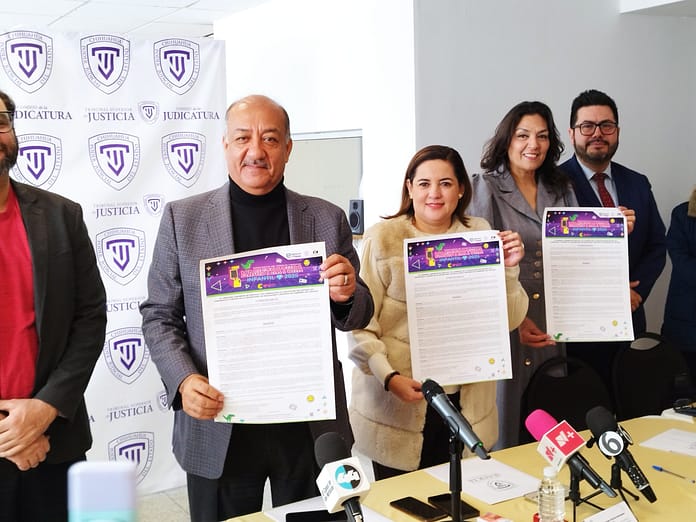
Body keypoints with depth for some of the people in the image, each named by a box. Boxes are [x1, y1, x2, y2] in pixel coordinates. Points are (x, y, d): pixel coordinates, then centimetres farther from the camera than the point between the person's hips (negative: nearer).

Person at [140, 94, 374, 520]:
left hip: (311, 426, 1)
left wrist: (346, 296, -18)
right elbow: (159, 314, 3)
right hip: (219, 429, 0)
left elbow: (358, 314, 5)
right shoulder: (182, 218, 0)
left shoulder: (327, 219, 1)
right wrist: (183, 380, -14)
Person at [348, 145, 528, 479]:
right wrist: (389, 377, -22)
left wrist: (509, 268, -11)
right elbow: (360, 323, -10)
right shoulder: (383, 238, -6)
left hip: (467, 404, 3)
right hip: (397, 407, -3)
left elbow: (508, 320, 3)